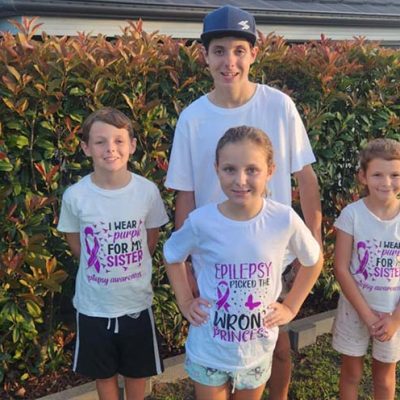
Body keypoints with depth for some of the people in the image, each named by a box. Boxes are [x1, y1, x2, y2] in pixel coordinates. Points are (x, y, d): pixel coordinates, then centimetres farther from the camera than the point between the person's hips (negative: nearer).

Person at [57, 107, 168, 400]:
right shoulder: (75, 196, -15)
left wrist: (131, 269, 5)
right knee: (104, 373, 20)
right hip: (94, 304, 0)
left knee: (137, 370, 20)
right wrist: (102, 267, 2)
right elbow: (75, 243, 1)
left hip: (136, 300, 0)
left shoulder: (148, 191, -14)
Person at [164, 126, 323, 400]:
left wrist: (291, 307, -1)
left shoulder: (284, 220, -19)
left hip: (257, 351, 1)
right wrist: (185, 302, -3)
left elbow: (314, 261, 1)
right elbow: (172, 257, 2)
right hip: (209, 351, -1)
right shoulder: (201, 221, -20)